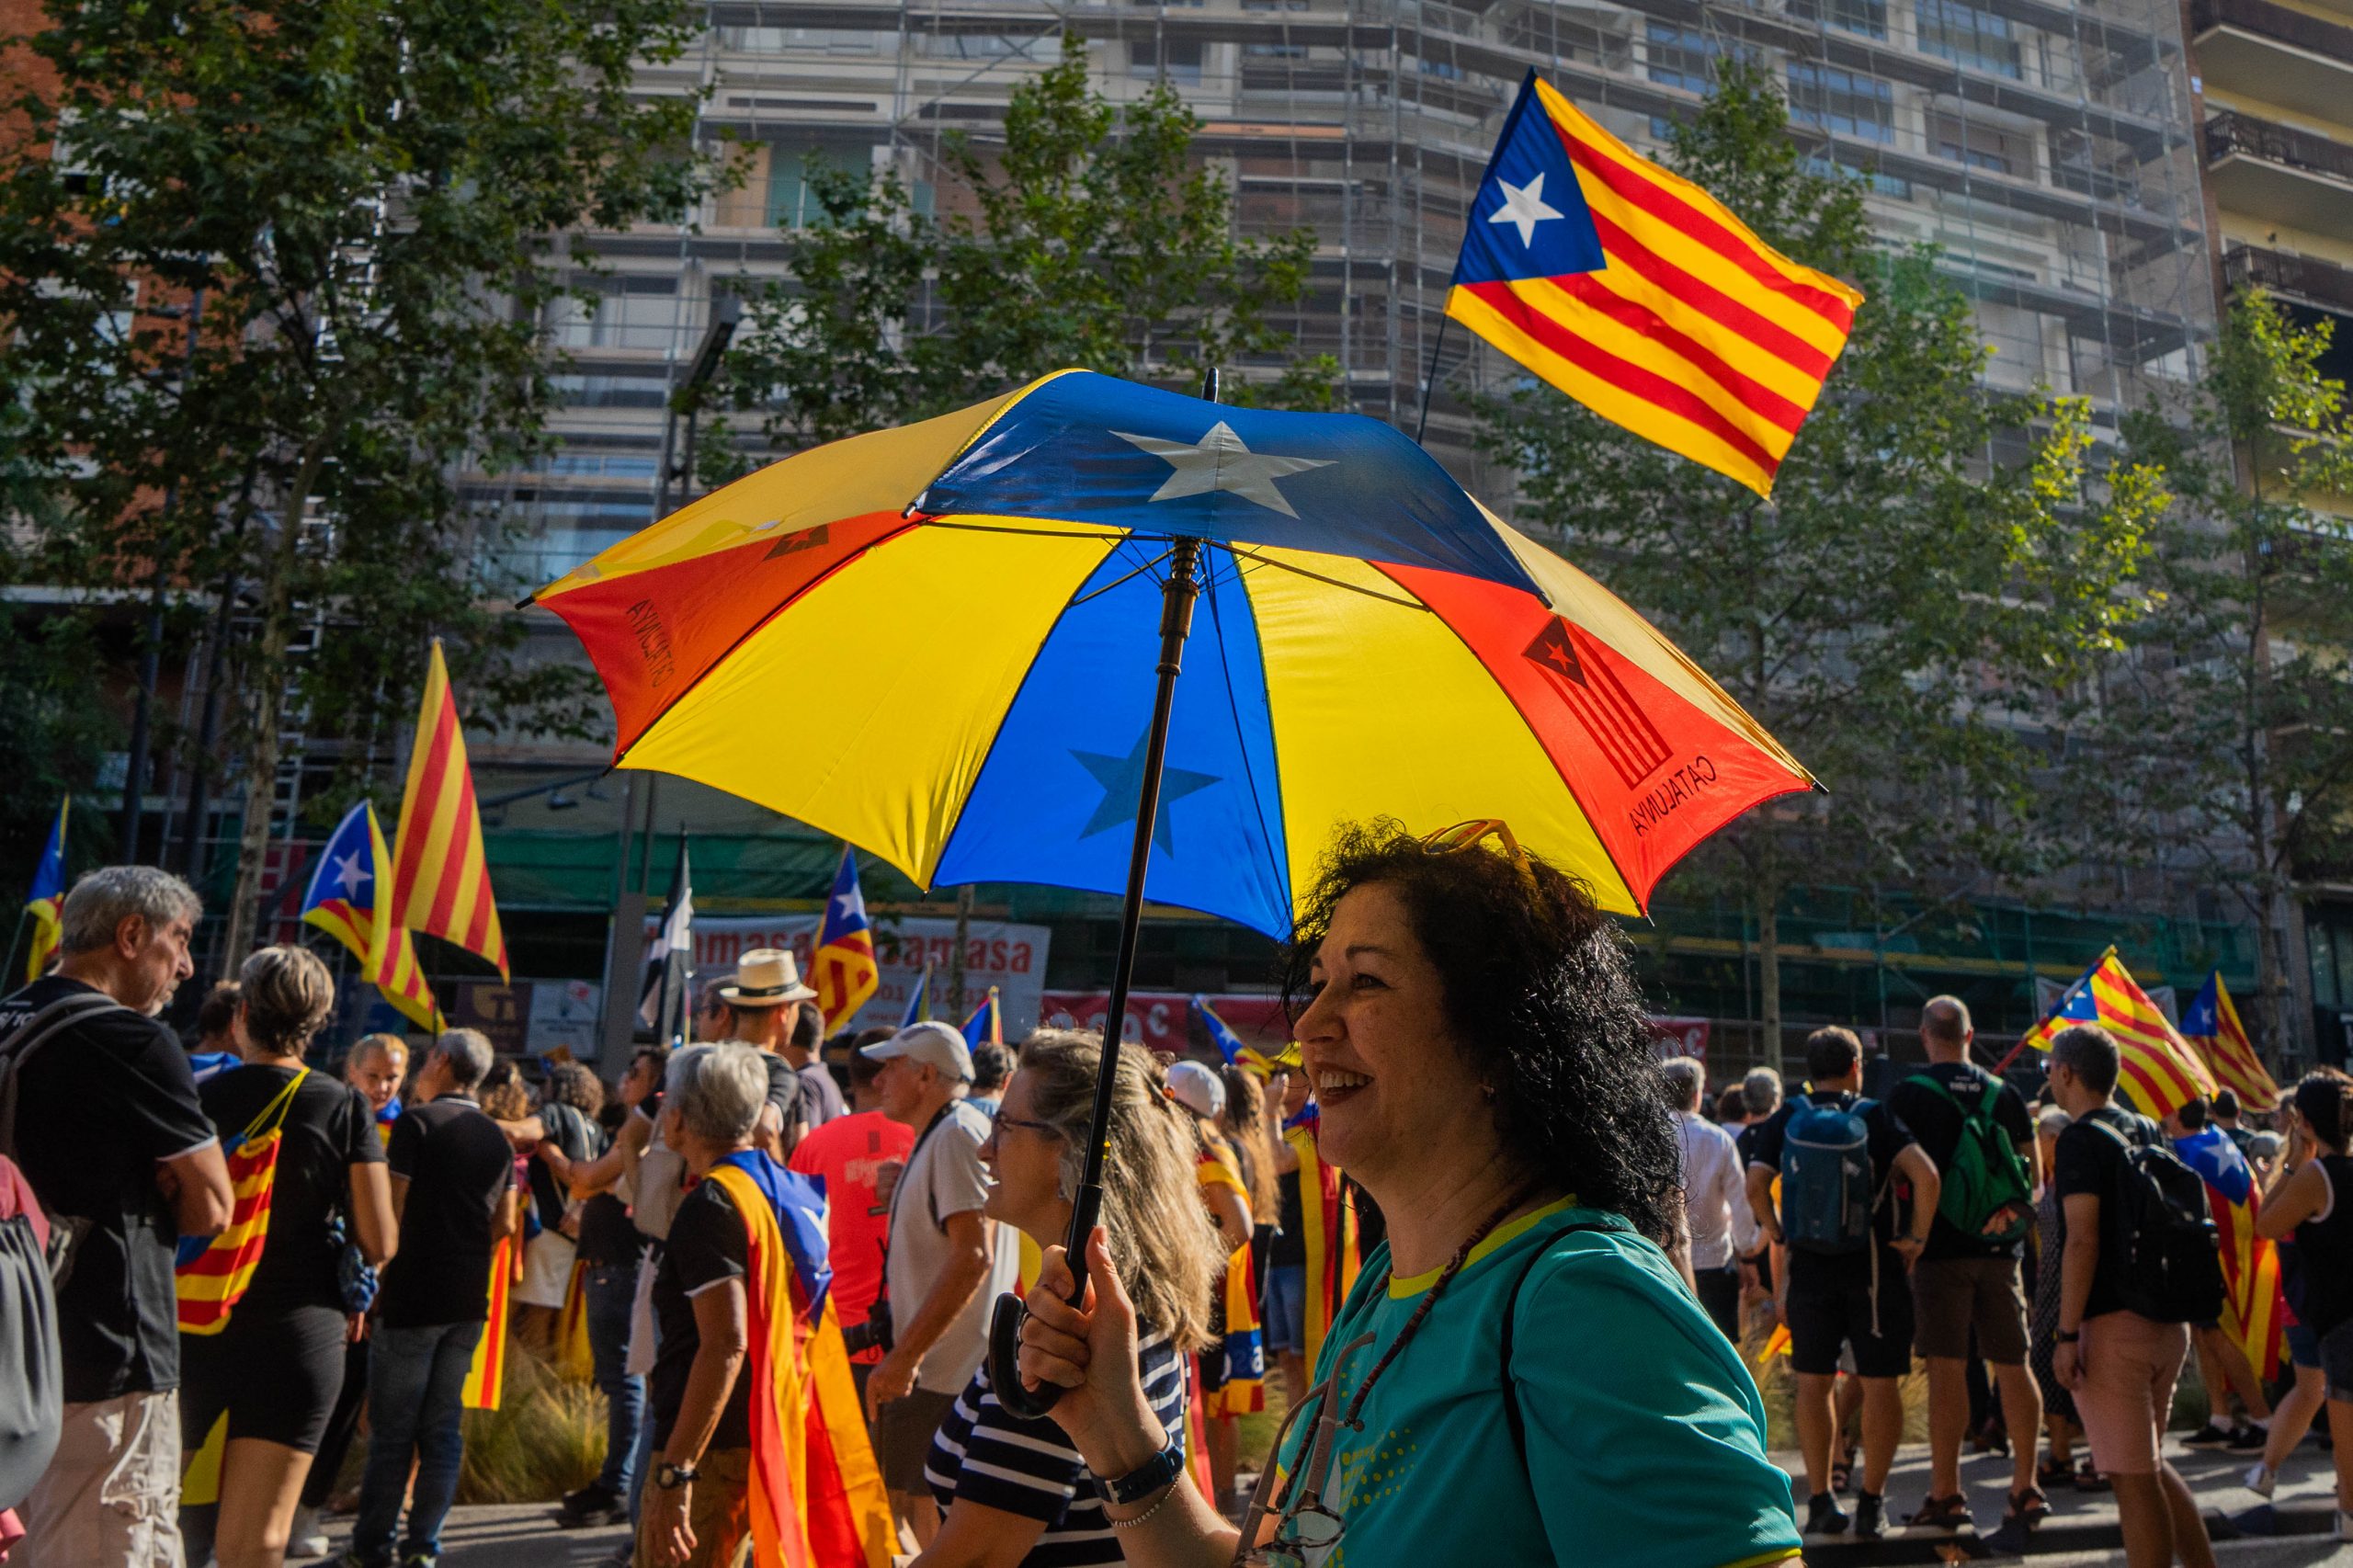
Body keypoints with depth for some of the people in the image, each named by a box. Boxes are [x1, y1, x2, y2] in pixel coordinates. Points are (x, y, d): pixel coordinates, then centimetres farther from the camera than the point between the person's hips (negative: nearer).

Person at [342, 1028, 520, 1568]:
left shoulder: (417, 1122, -9)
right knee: (443, 1431, 10)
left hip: (413, 1298, -5)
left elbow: (391, 1211, -12)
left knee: (392, 1432, 3)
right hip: (469, 1302, 5)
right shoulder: (497, 1137, 9)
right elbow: (506, 1225, 11)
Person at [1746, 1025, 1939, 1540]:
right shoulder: (1875, 1116, -3)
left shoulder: (1786, 1120, 1)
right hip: (1874, 1266, -1)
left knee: (1813, 1382, 10)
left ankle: (1820, 1500, 13)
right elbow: (1925, 1174, -16)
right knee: (1879, 1383, 6)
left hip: (1810, 1266, 2)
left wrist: (1776, 1231, 3)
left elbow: (1755, 1183, -10)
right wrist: (1916, 1237, -7)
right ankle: (1871, 1502, 7)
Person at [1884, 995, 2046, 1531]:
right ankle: (2026, 1487, 16)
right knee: (2012, 1366, 11)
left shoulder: (1907, 1094, -6)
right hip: (1999, 1248, 4)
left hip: (1941, 1247, -4)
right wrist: (2012, 1213, 11)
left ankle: (1946, 1493, 2)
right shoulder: (2005, 1093, 7)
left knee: (1945, 1367, -1)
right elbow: (2035, 1173, 8)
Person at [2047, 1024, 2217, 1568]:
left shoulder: (2081, 1139, -14)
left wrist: (2067, 1333, -18)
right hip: (2167, 1322, 9)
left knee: (2134, 1478, -1)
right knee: (2150, 1466, 21)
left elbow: (2082, 1242, -20)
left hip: (2114, 1325, -9)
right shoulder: (2147, 1131, 11)